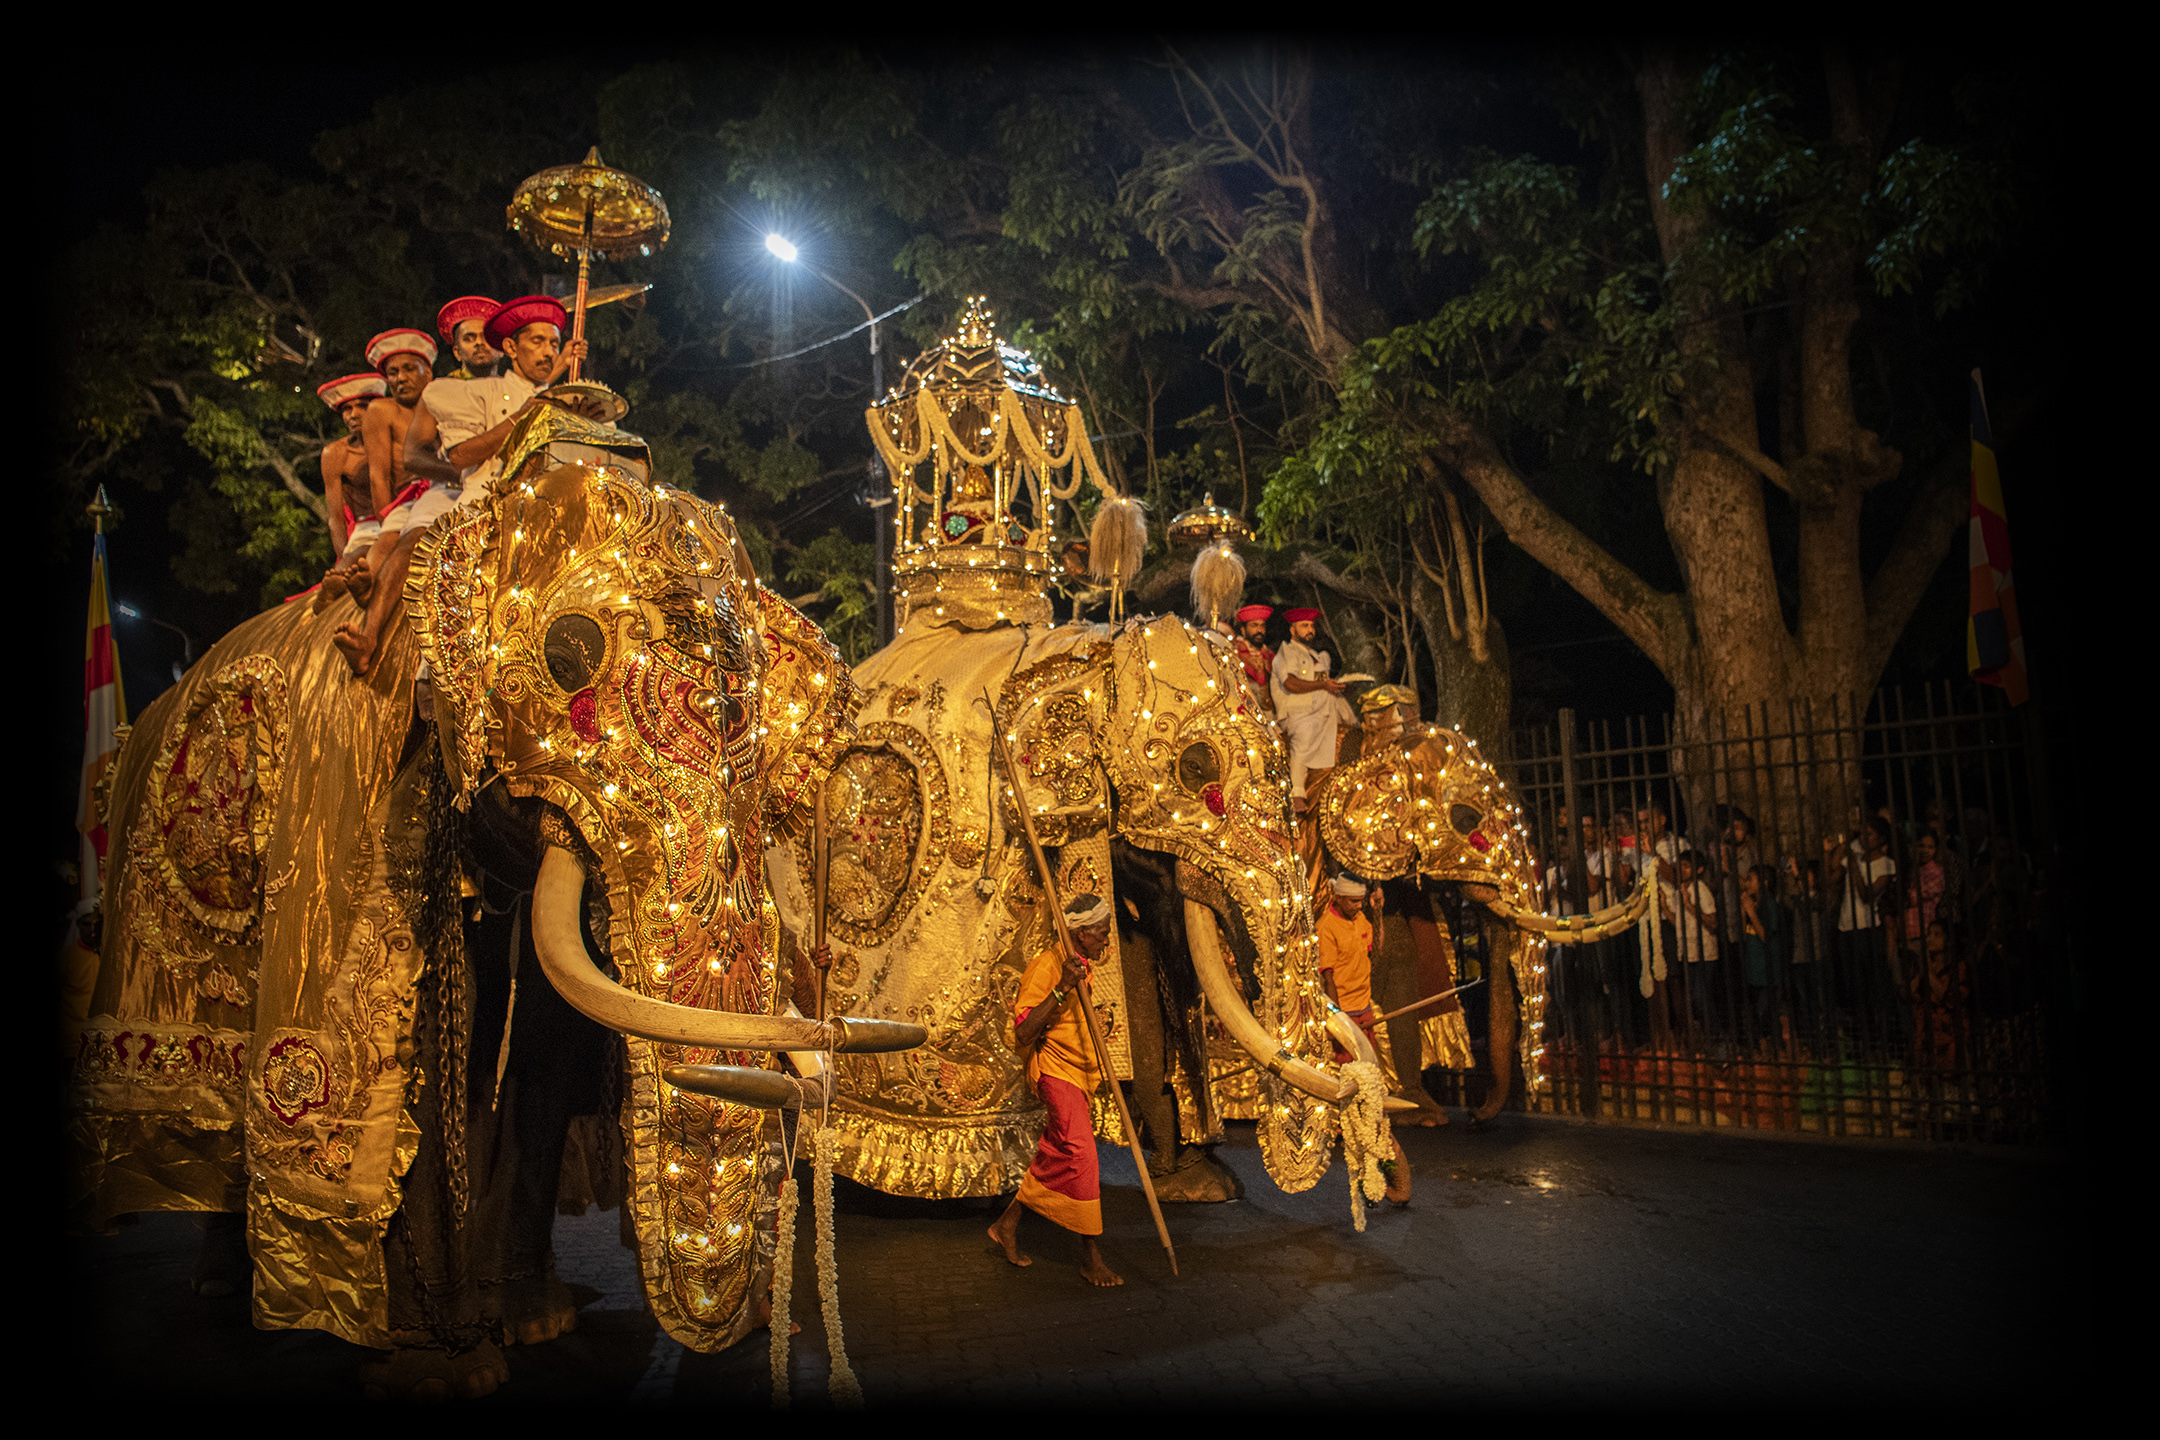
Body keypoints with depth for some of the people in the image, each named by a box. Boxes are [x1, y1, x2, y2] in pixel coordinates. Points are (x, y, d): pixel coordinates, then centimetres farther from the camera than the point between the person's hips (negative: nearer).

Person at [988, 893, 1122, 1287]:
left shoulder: (1078, 965, 12)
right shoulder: (1046, 966, -17)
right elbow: (1022, 1034, -25)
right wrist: (1061, 988, -32)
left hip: (1077, 1071, 9)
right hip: (1054, 1069, -9)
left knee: (1055, 1156, 12)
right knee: (1081, 1155, -13)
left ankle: (1008, 1224, 26)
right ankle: (1090, 1255, -6)